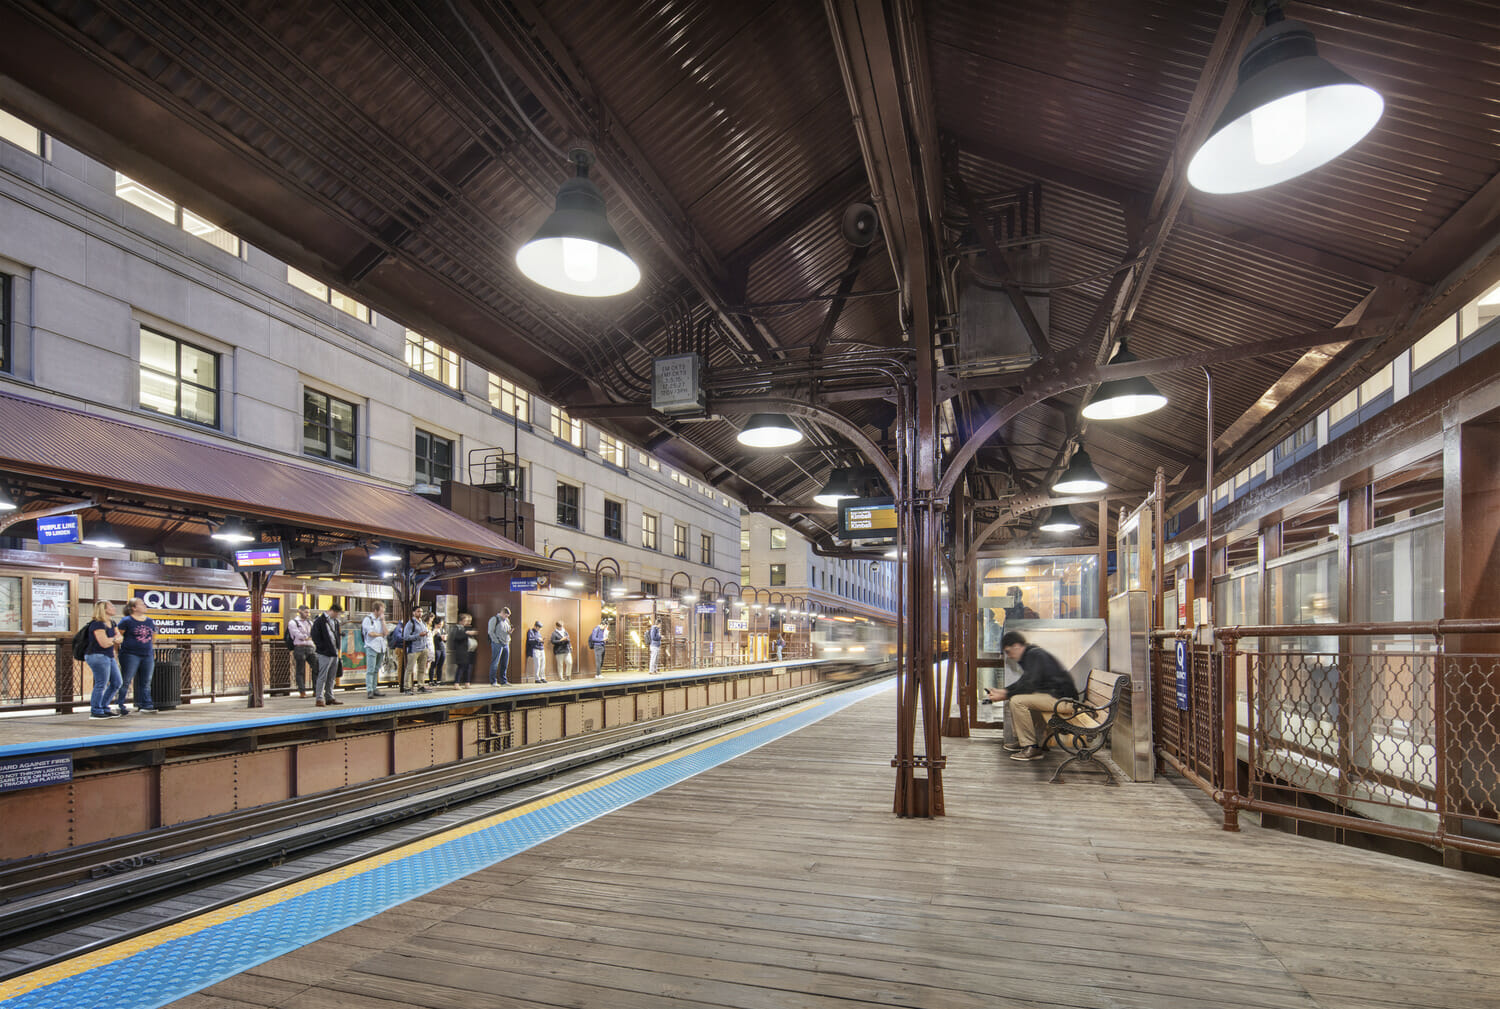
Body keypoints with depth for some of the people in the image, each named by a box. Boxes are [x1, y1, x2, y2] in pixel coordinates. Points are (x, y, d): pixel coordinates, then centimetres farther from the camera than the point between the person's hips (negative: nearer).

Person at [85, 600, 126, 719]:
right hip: (98, 656, -10)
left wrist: (112, 640, -8)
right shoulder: (98, 624, -15)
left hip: (109, 656, 10)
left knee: (117, 683, 12)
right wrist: (115, 638, -2)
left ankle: (104, 708, 21)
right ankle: (96, 711, 2)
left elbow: (120, 637, 12)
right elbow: (105, 643, -20)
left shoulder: (112, 623, 13)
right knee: (101, 684, -7)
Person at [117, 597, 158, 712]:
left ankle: (146, 705, 13)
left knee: (146, 682, 8)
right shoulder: (127, 621, -4)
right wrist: (118, 652, -7)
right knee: (125, 681, -4)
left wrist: (153, 650, 22)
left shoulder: (150, 621, 13)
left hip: (147, 655, 6)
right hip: (130, 655, -6)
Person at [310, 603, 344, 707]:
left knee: (332, 677, 12)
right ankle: (319, 698, 0)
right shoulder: (319, 621, -9)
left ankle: (329, 697, 20)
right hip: (325, 653, -8)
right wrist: (322, 648, -16)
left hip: (334, 653, 8)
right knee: (322, 676, -6)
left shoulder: (335, 622, 15)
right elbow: (315, 637, -12)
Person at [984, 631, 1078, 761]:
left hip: (1062, 697, -11)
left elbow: (1029, 685, -21)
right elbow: (1024, 682, 25)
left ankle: (1032, 748, -18)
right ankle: (1022, 740, 17)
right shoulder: (1029, 656, 15)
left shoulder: (1035, 655, -15)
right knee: (1016, 697, 18)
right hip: (1051, 694, 11)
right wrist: (1003, 690, 14)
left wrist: (1005, 696, -15)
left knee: (1017, 701, -23)